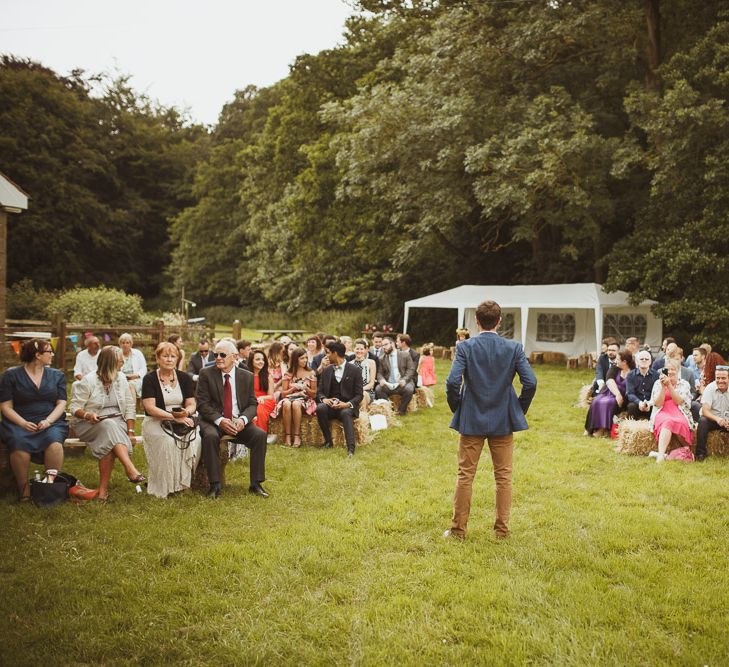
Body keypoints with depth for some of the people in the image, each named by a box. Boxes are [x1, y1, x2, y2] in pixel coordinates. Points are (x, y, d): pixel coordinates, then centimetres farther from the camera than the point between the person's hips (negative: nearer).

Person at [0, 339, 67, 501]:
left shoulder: (57, 375, 13)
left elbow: (61, 403, 7)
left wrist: (48, 421, -12)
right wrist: (23, 423, -16)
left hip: (51, 421, 1)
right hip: (19, 422, -1)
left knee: (54, 441, -34)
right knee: (19, 444, -34)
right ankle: (23, 488, -19)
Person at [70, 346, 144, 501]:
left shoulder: (121, 378, 7)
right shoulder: (88, 381, -6)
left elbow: (130, 407, 7)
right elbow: (74, 407, -7)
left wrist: (130, 432, -2)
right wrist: (88, 415, -29)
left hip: (117, 423, 3)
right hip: (90, 424, -3)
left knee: (109, 442, -32)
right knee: (110, 427, -37)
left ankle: (103, 488, -32)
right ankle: (131, 469, -48)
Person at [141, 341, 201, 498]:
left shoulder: (185, 378, 10)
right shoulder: (149, 379, -1)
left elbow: (192, 404, 6)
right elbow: (150, 408, -11)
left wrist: (186, 412, -19)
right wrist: (175, 417, -21)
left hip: (182, 419, 3)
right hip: (155, 421, -3)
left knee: (195, 438, -28)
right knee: (168, 441, -35)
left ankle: (183, 481, -15)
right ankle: (163, 487, -22)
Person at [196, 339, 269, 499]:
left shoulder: (247, 376, 6)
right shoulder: (206, 374, 0)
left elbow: (252, 404, 5)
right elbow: (202, 403, -6)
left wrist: (243, 419, -18)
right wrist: (220, 420, -22)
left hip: (239, 421, 2)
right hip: (213, 420, -2)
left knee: (260, 434, -24)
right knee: (210, 436, -35)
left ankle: (255, 484, -16)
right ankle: (215, 485, -25)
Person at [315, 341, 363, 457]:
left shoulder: (355, 370, 1)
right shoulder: (326, 370, 13)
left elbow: (359, 395, -2)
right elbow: (319, 391, 13)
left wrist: (347, 404, -21)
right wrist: (324, 399, -12)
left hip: (347, 406, -3)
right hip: (330, 404, 3)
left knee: (345, 413, -37)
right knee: (320, 408, -31)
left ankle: (351, 448, -46)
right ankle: (328, 441, -19)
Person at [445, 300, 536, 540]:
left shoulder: (465, 347, -9)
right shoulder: (514, 348, -5)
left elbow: (452, 381, -17)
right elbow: (530, 383, -10)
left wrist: (457, 409, 0)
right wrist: (519, 410, 6)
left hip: (471, 421, -1)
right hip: (503, 421, 1)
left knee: (465, 476, 8)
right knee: (504, 476, 11)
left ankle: (458, 529, 13)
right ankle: (502, 529, 16)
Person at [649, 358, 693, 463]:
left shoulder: (684, 384, 13)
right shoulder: (658, 383, 12)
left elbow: (679, 401, -4)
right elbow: (658, 403, 1)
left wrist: (669, 385, -12)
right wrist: (663, 386, -9)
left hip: (680, 414, 1)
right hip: (662, 413, -1)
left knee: (679, 422, -37)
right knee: (668, 421, -37)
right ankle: (661, 455, -53)